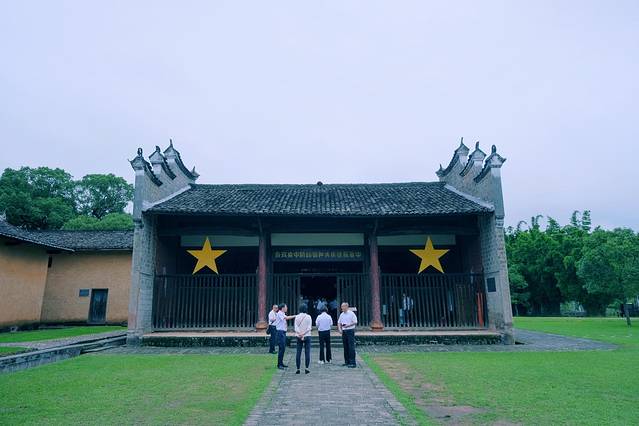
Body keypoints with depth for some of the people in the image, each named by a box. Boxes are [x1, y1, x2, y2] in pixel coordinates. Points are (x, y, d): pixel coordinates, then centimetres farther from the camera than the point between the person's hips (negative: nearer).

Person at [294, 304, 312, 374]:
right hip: (307, 336, -2)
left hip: (298, 336, 2)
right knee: (307, 352, 3)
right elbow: (309, 327, -10)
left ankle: (298, 369, 5)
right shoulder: (308, 317, -4)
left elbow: (296, 327, -6)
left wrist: (300, 334, -14)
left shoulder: (297, 317, 1)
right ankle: (306, 368, -1)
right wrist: (304, 334, -13)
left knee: (298, 352, 5)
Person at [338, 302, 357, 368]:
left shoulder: (351, 313, -7)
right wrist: (339, 329, 3)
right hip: (344, 331, 6)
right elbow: (339, 322, 19)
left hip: (350, 331, -6)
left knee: (351, 347, -8)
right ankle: (347, 361, 18)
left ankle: (352, 362, -8)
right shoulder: (342, 314, 12)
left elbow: (355, 322, -10)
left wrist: (348, 325, -19)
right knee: (345, 347, 9)